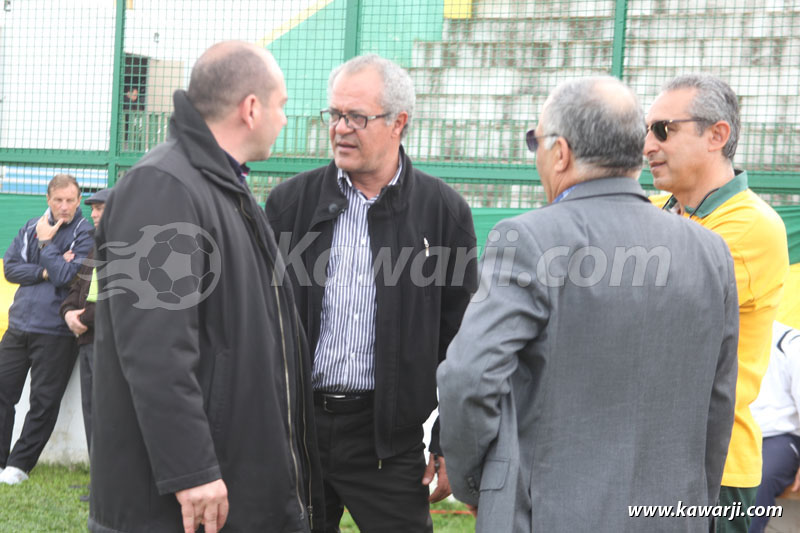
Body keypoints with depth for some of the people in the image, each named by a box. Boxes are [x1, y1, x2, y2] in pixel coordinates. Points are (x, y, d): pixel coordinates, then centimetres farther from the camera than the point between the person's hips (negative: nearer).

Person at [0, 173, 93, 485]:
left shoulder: (85, 234, -5)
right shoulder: (32, 227, 10)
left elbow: (67, 277, -16)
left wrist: (46, 243, -10)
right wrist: (45, 272, -11)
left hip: (55, 333, -5)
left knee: (44, 402, 0)